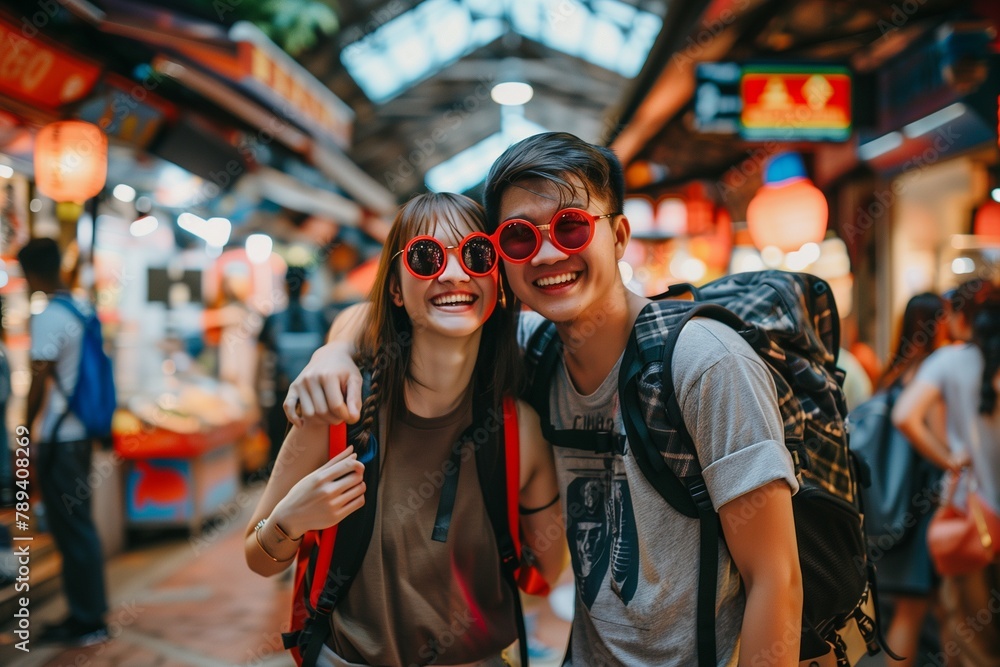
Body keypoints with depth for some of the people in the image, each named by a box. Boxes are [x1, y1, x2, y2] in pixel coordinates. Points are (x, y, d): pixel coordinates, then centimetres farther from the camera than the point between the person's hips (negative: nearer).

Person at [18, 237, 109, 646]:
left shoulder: (48, 317, -15)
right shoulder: (84, 310, 9)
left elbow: (39, 382, -16)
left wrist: (25, 436, -10)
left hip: (58, 439, -8)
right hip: (81, 433, 8)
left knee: (71, 528, -1)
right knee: (77, 525, 15)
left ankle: (88, 622, 7)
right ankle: (86, 612, 24)